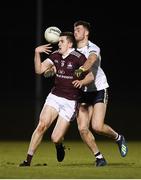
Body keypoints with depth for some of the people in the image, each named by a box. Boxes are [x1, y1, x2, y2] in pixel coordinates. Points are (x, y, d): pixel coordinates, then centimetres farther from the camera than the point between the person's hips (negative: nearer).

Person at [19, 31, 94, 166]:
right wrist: (37, 53, -6)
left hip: (70, 102, -4)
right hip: (54, 97, 4)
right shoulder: (55, 55, 6)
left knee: (55, 138, -8)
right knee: (41, 125, -17)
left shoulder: (78, 57, -11)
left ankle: (59, 145, 31)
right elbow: (39, 70, 6)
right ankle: (28, 160, -12)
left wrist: (80, 82, -30)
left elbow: (90, 76, -10)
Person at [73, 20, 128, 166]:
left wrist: (81, 69, -53)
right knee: (82, 128, -9)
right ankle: (99, 157, 4)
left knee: (97, 126, -17)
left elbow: (91, 60, -34)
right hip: (83, 93, 5)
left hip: (99, 90, -5)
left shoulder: (93, 49, -12)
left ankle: (118, 138, 15)